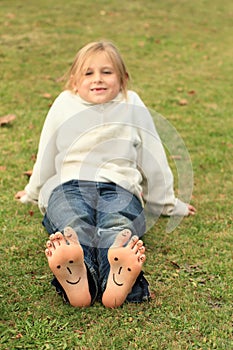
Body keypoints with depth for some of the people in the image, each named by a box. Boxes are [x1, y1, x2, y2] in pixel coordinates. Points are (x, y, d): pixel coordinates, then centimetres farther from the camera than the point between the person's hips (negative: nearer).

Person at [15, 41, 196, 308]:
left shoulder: (132, 107, 15)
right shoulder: (64, 105, 16)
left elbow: (153, 159, 21)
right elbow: (46, 157, 28)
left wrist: (167, 204, 26)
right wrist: (32, 194, 37)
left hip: (119, 188, 0)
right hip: (68, 186, 0)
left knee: (118, 225, -38)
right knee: (74, 225, -38)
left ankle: (119, 277, -70)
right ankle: (74, 278, -70)